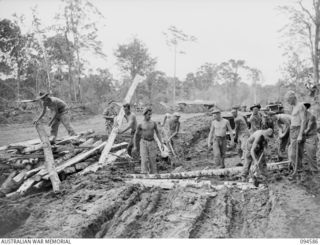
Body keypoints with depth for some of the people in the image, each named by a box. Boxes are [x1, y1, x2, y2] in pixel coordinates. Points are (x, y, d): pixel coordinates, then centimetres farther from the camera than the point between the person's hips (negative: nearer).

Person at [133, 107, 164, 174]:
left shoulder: (153, 123, 2)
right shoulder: (140, 125, -4)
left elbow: (157, 133, 10)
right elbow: (135, 135, 4)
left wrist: (161, 143, 3)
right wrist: (135, 146, 2)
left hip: (152, 143, 2)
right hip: (144, 143, -2)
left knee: (152, 160, 4)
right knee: (144, 160, -10)